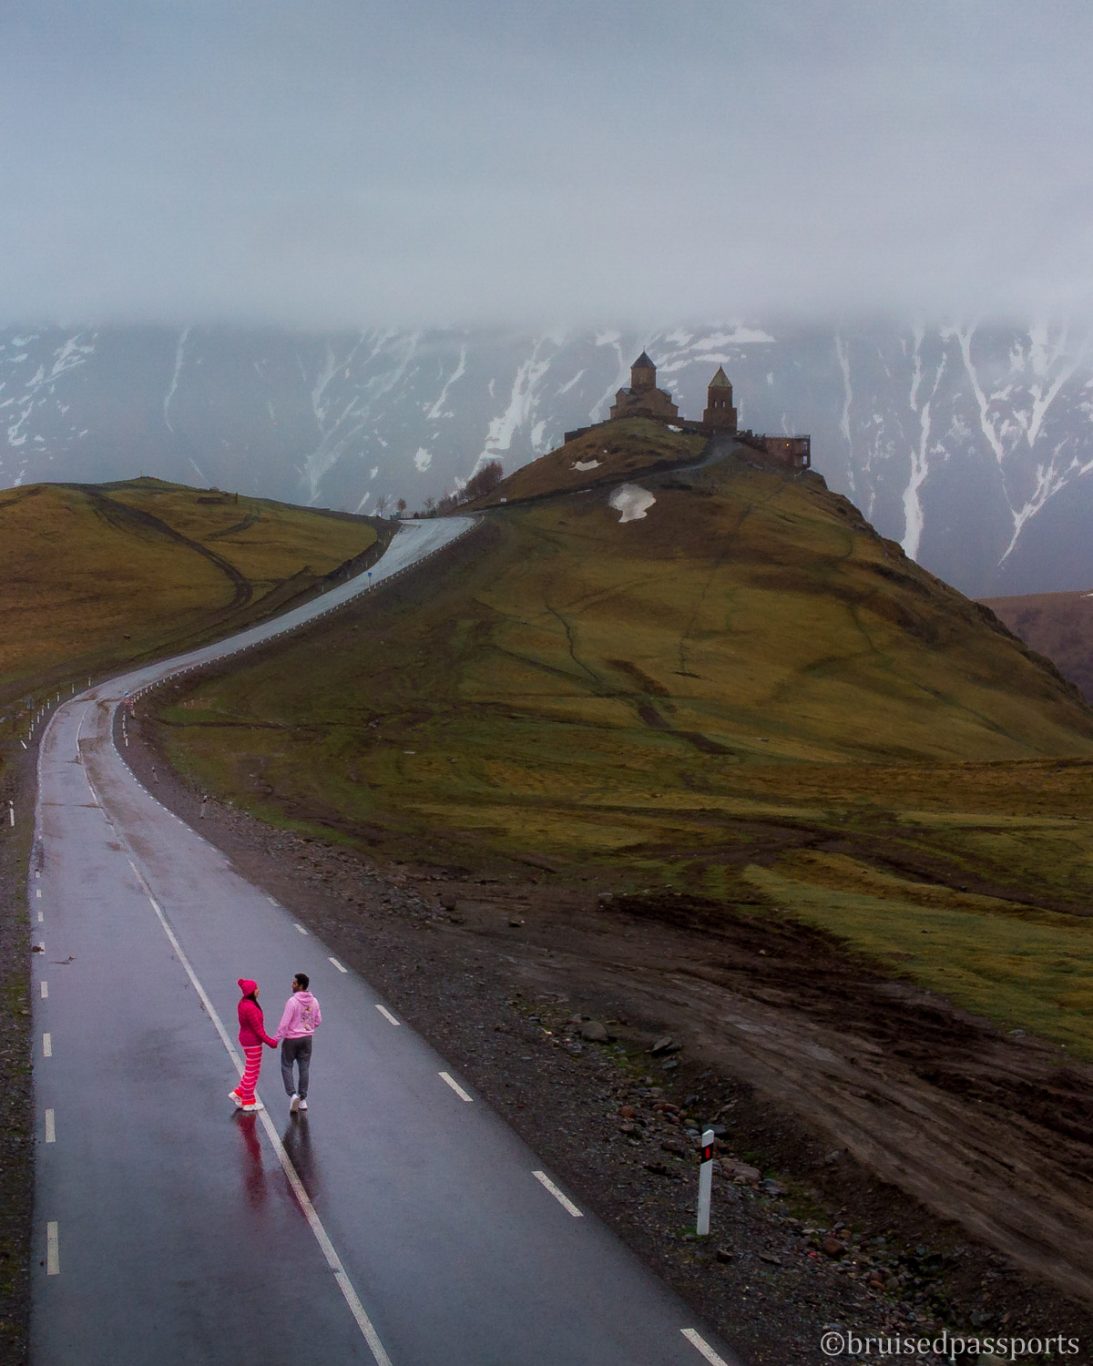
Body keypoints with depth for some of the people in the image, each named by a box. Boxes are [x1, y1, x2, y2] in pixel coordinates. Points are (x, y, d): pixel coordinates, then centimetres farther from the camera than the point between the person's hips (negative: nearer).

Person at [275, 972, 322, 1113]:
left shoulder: (292, 1001, -20)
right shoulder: (313, 1001, -1)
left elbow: (285, 1023, -20)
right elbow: (318, 1021, 9)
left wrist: (278, 1038, -11)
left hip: (291, 1039, -5)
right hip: (307, 1038, 5)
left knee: (287, 1067, 9)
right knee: (304, 1068, 11)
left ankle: (292, 1094, -6)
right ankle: (303, 1099, 14)